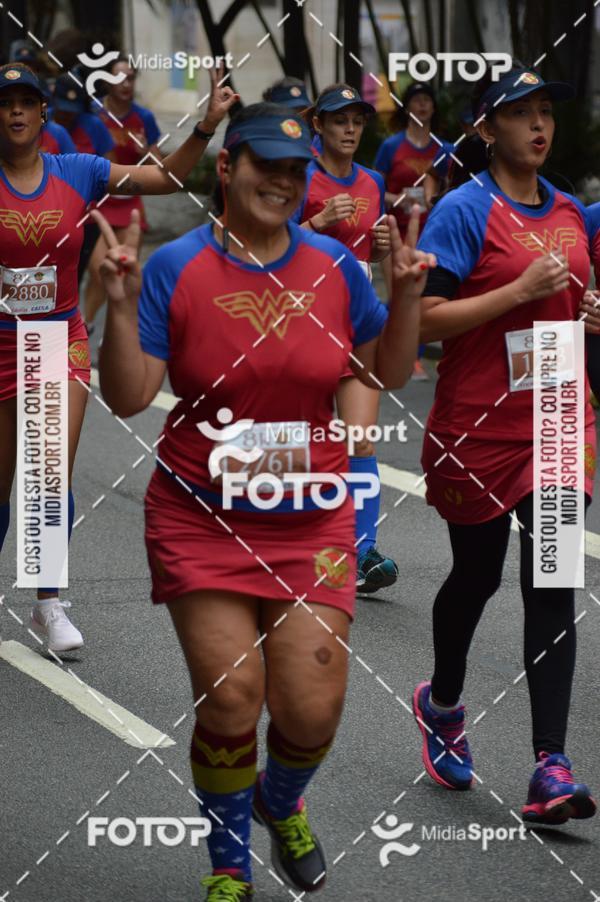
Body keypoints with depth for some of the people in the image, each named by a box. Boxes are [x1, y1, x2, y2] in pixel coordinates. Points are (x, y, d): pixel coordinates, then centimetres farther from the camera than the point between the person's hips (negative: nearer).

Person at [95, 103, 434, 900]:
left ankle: (280, 804, 34)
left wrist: (408, 294, -5)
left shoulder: (334, 266, 1)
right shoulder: (175, 267, -8)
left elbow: (387, 372, 10)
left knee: (313, 711, -3)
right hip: (201, 523, -2)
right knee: (229, 701, -8)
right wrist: (120, 305, -23)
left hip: (311, 526, 2)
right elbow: (128, 397, -10)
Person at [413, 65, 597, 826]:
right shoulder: (464, 210, -11)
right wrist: (521, 290, -22)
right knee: (476, 576, 13)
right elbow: (422, 320, -18)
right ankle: (442, 703, 42)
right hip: (477, 428, -4)